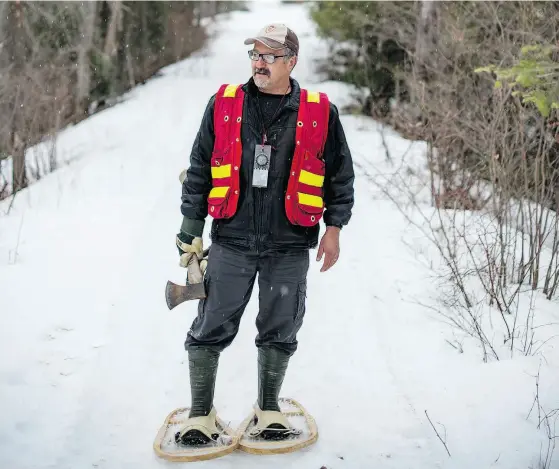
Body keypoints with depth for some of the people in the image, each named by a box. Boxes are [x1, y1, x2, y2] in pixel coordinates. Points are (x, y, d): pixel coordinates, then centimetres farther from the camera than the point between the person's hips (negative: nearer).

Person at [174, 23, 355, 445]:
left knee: (279, 332, 12)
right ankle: (202, 413, 19)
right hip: (231, 242, 0)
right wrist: (190, 233, 4)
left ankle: (269, 407, 31)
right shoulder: (223, 105, 3)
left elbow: (340, 175, 9)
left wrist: (333, 229, 4)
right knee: (210, 329, 3)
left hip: (290, 247, 0)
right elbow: (199, 172, 6)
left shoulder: (320, 113, 1)